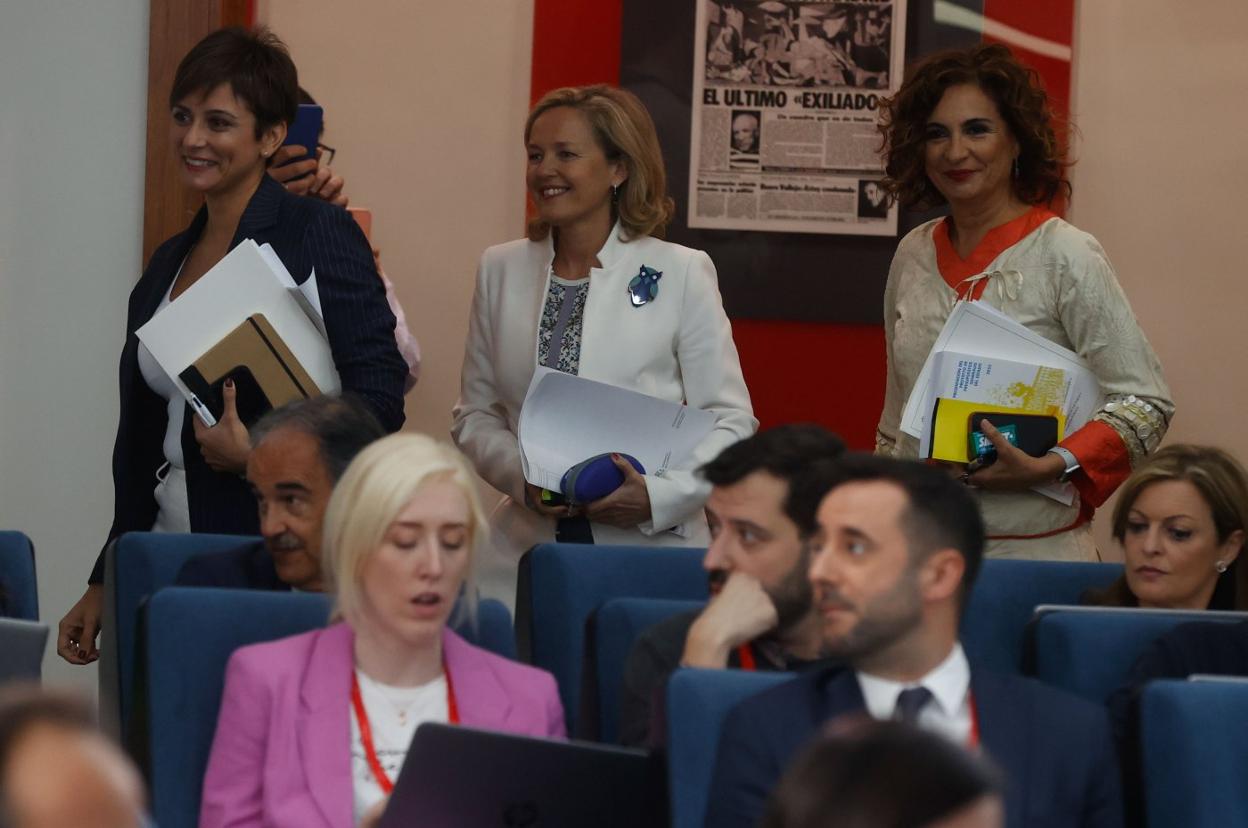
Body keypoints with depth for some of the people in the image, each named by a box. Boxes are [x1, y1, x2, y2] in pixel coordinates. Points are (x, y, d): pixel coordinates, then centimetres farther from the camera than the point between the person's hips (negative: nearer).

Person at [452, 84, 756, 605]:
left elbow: (730, 422, 0)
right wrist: (523, 479, -6)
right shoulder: (501, 270, 11)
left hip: (650, 554, -2)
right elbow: (474, 415, 14)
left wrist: (659, 495, -15)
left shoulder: (682, 273, 1)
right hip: (528, 550, 3)